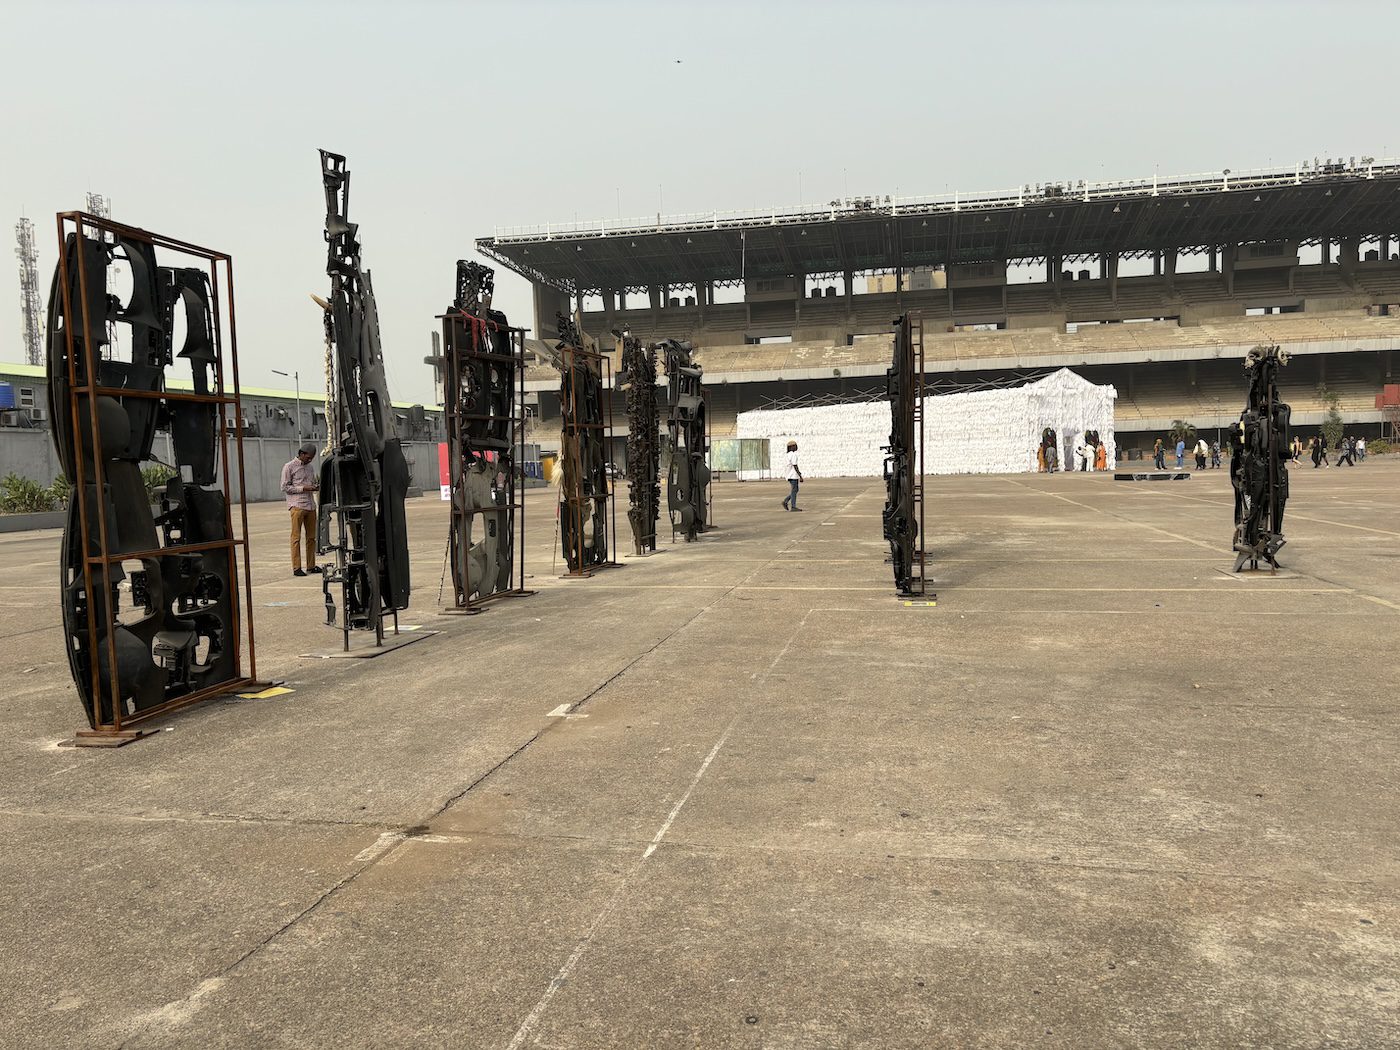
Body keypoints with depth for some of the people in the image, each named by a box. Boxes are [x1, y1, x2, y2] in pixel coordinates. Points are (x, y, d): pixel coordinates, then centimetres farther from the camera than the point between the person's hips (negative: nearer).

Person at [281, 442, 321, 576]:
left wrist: (315, 487, 5)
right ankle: (296, 568, -5)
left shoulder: (309, 467, 19)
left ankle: (311, 565, 13)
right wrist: (303, 488, -13)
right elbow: (285, 488, -4)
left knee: (311, 537, 6)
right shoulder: (289, 467, 0)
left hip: (311, 506, 6)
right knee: (296, 537, -5)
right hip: (297, 506, -6)